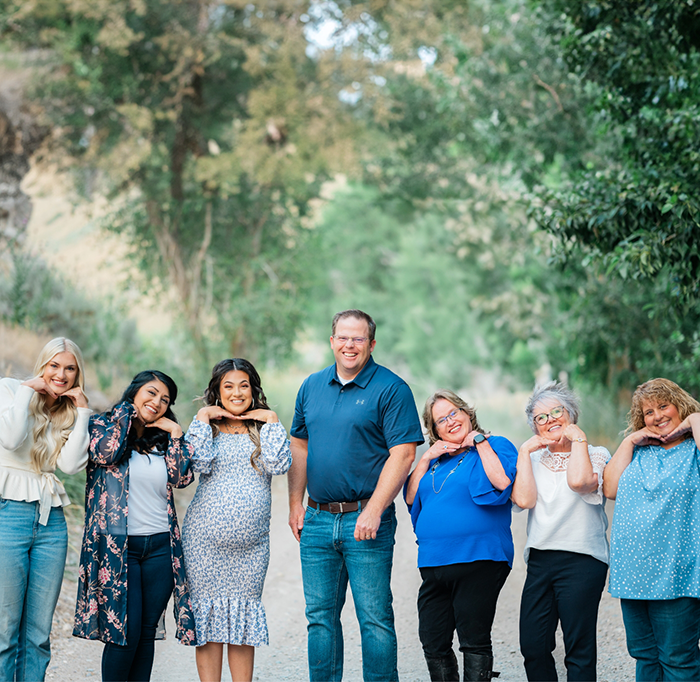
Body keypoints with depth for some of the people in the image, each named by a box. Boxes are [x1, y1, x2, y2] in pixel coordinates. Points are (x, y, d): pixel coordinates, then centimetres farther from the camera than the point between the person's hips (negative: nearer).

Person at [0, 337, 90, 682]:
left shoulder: (69, 413, 15)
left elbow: (71, 464, -2)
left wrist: (82, 411, 0)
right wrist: (28, 390, -8)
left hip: (51, 521, 5)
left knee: (38, 633, 5)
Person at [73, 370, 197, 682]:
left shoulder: (162, 439, 16)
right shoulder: (102, 425, 6)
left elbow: (183, 477, 3)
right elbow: (106, 452, -15)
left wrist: (174, 434, 1)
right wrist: (126, 412, -3)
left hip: (160, 547, 4)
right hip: (117, 546, -4)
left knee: (147, 632, 5)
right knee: (126, 631, -10)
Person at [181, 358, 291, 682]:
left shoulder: (262, 431, 10)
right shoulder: (207, 428, 7)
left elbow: (279, 464, -9)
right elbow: (199, 464, -12)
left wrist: (271, 421, -4)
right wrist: (202, 419, -8)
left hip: (250, 543, 1)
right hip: (206, 540, -1)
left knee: (245, 614, 7)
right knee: (209, 611, 1)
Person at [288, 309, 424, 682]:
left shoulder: (391, 389, -6)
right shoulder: (312, 386, 12)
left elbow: (402, 454, -12)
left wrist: (374, 511, -18)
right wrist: (296, 503, 9)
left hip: (365, 520, -5)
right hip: (317, 521, 5)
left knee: (375, 618, -3)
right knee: (320, 615, 10)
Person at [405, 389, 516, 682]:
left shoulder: (495, 446, 1)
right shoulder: (437, 458, 20)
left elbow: (501, 482, -19)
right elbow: (411, 497, 13)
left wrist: (479, 441, -11)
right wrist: (427, 458, 3)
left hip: (478, 561, -6)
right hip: (433, 564, 7)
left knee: (474, 641, -5)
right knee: (433, 643, 7)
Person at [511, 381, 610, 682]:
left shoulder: (595, 455, 4)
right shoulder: (533, 460, 16)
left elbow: (579, 481, -19)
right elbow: (523, 499, -2)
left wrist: (579, 438, -7)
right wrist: (525, 451, 0)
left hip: (581, 560, -4)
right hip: (539, 562, 4)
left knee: (579, 650, -4)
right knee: (533, 647, 1)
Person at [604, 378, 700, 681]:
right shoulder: (639, 452, 17)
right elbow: (610, 488, 5)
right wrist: (630, 441, 5)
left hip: (674, 574, -6)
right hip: (633, 573, 6)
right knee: (644, 656, 14)